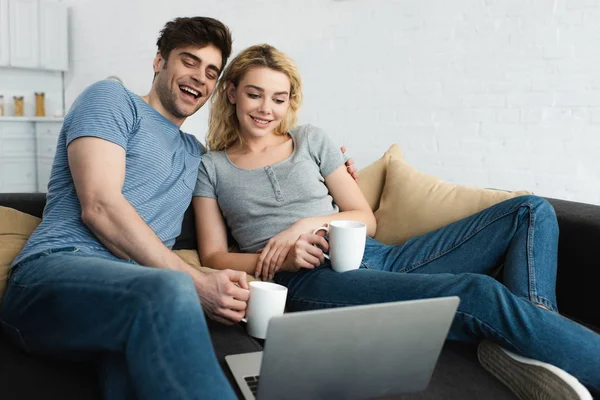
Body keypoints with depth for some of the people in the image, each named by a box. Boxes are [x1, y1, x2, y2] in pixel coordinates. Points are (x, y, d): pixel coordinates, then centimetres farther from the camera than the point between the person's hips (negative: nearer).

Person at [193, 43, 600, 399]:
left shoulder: (312, 140, 17)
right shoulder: (212, 167, 13)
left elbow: (366, 219, 13)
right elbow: (213, 257, 5)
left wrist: (310, 223, -7)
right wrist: (279, 261, -14)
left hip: (374, 257, 6)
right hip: (310, 280, -5)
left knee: (531, 211, -4)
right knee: (479, 294, -31)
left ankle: (525, 343, -24)